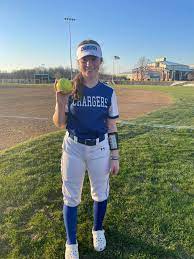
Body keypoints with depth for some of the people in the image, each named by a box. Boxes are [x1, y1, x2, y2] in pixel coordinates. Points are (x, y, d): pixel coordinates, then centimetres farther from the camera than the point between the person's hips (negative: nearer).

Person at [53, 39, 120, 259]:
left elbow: (112, 127, 1)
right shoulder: (69, 89, -5)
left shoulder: (108, 92, -3)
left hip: (100, 149, 1)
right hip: (73, 148, 0)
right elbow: (59, 124, -4)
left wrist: (115, 157, 0)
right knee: (71, 196, 11)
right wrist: (60, 103, -22)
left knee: (100, 194, 16)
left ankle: (98, 230, 45)